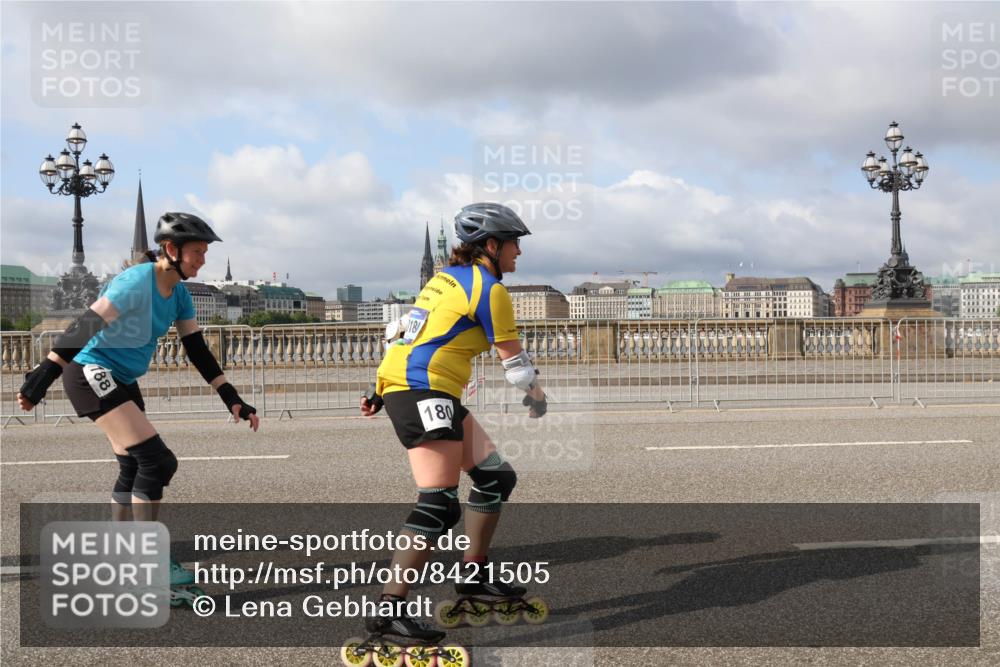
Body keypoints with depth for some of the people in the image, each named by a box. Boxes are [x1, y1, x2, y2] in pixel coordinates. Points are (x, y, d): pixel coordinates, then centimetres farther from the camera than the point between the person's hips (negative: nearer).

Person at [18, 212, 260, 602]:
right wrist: (42, 377, -29)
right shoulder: (138, 281, -20)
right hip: (91, 374, -9)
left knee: (134, 471, 12)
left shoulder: (179, 294, 5)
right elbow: (85, 326, -25)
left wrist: (232, 399, 3)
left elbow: (197, 351, 7)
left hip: (122, 382, 9)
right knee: (156, 461, -15)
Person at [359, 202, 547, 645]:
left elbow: (415, 333, 21)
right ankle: (389, 608, -17)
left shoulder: (447, 276, 19)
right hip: (424, 392, -10)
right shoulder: (490, 289, -6)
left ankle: (474, 575, 24)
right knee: (440, 505, -15)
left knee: (497, 477, 14)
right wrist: (538, 401, 17)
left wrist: (382, 391, 23)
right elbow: (515, 362, -1)